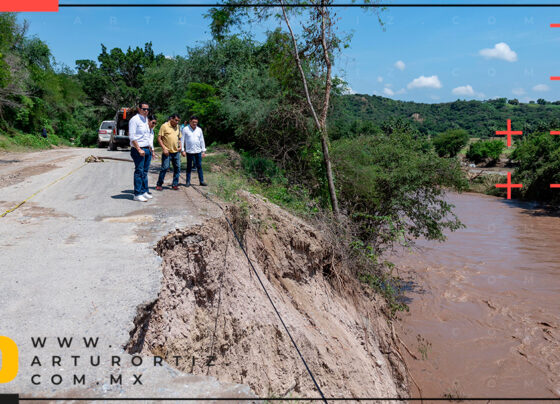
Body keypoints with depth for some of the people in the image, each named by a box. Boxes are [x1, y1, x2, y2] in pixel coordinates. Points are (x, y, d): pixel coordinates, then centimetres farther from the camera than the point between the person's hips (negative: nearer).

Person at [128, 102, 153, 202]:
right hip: (138, 150, -8)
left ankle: (144, 191, 19)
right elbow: (132, 137, -14)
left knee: (145, 171, 11)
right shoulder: (135, 120, -8)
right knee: (139, 172, -7)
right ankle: (137, 194, -3)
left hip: (147, 149, 8)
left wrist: (151, 149, 18)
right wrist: (139, 149, -19)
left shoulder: (147, 120, 17)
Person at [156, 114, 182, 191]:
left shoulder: (177, 127, 13)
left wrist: (180, 146, 6)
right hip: (167, 152, -6)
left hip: (176, 152, 6)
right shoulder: (164, 126, -5)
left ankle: (175, 184, 15)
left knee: (177, 168, 5)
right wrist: (164, 148, -14)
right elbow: (159, 138, -6)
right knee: (165, 168, -6)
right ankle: (159, 184, 5)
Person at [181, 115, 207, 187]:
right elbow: (182, 140, 0)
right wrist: (182, 150, -5)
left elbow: (202, 140, 13)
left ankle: (201, 181, 9)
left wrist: (203, 151, 10)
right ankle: (188, 181, 11)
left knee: (199, 166, 4)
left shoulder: (199, 130, 8)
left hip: (198, 151, 3)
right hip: (189, 151, -3)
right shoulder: (186, 129, -1)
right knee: (189, 167, 5)